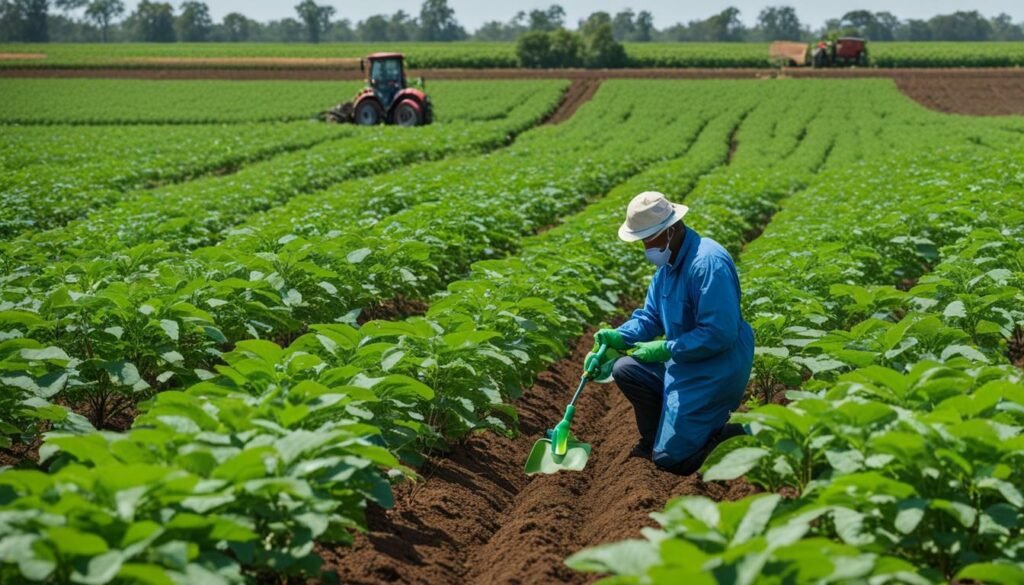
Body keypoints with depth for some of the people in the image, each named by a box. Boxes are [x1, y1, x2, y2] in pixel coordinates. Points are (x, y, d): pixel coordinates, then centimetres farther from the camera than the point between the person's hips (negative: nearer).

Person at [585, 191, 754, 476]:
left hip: (714, 372, -9)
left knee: (671, 459, -9)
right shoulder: (669, 262, 5)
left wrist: (665, 349, -22)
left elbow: (719, 334, -29)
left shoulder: (708, 263, -26)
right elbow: (650, 316, 12)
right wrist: (617, 337, -7)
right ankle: (656, 441, 19)